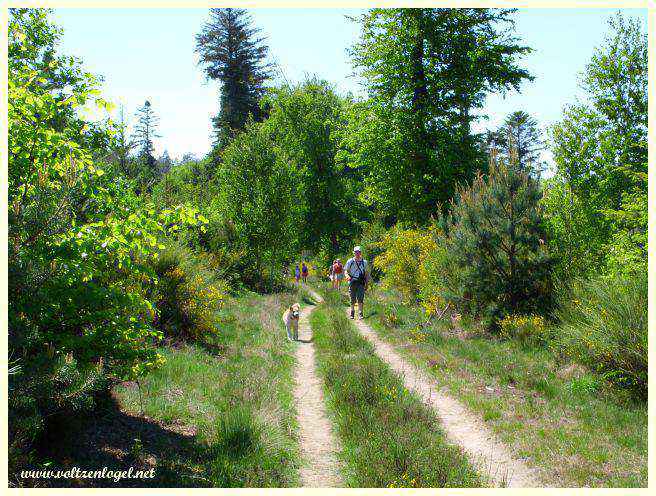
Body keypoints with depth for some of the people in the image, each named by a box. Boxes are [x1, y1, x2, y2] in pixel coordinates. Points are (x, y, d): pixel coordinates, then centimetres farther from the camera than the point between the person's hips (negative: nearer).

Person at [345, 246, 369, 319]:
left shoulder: (364, 262, 6)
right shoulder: (350, 261, 4)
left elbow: (367, 273, 12)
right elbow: (346, 271, 8)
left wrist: (366, 284, 9)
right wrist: (347, 276, -15)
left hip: (361, 282, 0)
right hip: (352, 282, 0)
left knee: (360, 299, -8)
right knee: (352, 299, 6)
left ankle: (361, 314, -4)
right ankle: (352, 313, 21)